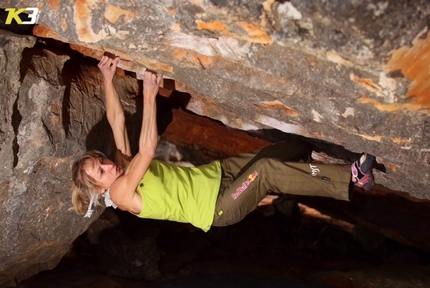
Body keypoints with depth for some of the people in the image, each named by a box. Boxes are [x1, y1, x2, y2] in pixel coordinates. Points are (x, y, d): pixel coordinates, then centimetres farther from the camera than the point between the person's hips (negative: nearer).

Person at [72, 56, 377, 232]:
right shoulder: (121, 192, -12)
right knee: (267, 169, -32)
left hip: (217, 173, 9)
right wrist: (150, 95, -24)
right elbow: (148, 150, -24)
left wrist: (108, 79, 3)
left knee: (295, 148, -3)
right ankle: (348, 179, -24)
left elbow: (117, 120, 10)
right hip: (216, 207, -8)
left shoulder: (123, 167, 11)